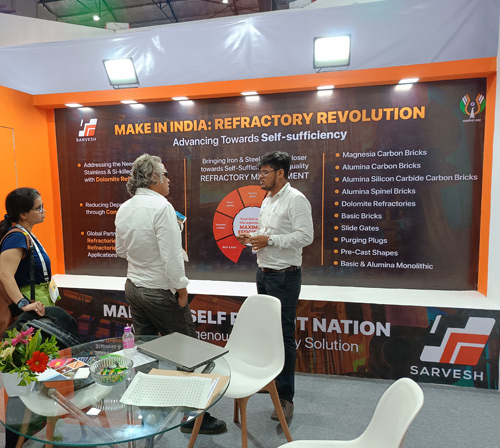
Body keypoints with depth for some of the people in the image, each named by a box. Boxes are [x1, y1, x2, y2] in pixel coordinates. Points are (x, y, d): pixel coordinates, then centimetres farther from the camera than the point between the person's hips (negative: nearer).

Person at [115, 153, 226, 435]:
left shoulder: (124, 209, 5)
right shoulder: (161, 207, -19)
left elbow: (122, 250, 15)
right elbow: (172, 255, -23)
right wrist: (181, 288, -14)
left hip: (134, 287, 8)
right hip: (161, 292, -8)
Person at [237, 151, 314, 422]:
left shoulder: (296, 199, -13)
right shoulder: (268, 200, 15)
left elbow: (305, 236, -22)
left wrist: (269, 240, -21)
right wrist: (253, 239, 4)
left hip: (284, 277, -9)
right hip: (264, 273, 9)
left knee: (284, 334, -3)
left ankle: (286, 396, 9)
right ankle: (273, 377, 37)